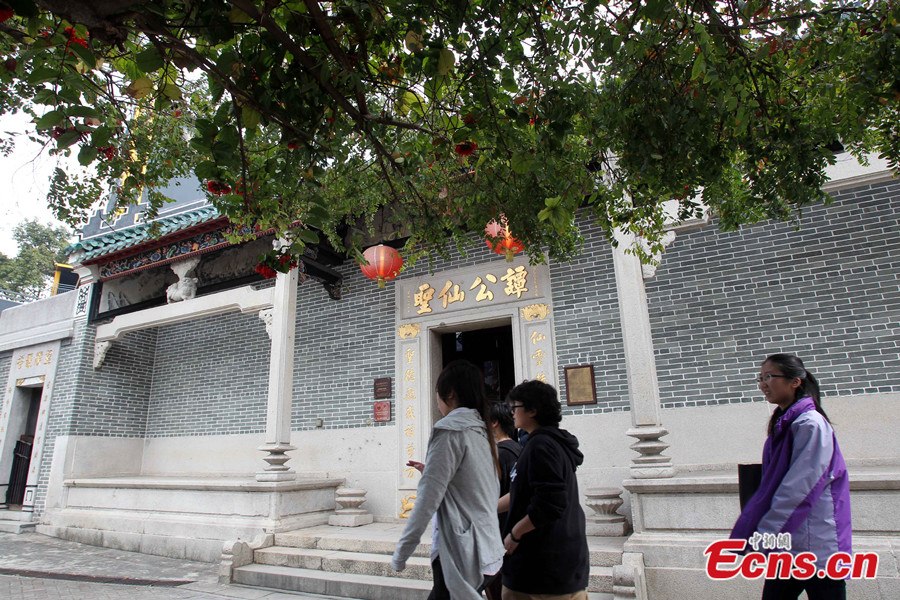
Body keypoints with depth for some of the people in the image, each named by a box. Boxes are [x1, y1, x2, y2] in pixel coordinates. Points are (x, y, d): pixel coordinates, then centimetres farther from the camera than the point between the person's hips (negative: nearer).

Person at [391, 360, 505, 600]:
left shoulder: (450, 429, -13)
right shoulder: (482, 430, 11)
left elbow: (429, 498, -16)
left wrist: (401, 553, -9)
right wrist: (431, 472, 19)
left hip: (460, 552, -8)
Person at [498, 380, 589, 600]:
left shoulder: (541, 445, -18)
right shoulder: (553, 442, 13)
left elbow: (550, 505, -26)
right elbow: (523, 493, 20)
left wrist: (514, 534, -14)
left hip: (548, 562, -9)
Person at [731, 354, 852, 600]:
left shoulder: (811, 424, -15)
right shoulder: (783, 424, 10)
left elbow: (797, 491, -20)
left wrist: (762, 536, -18)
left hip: (816, 549, -7)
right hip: (785, 547, 7)